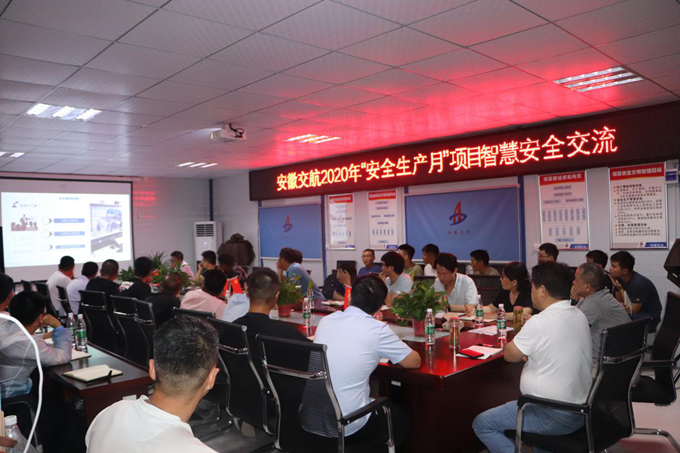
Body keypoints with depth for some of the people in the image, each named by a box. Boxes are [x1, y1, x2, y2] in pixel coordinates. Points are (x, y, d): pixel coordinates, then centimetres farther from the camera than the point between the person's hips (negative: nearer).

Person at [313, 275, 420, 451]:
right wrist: (390, 352, 16)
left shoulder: (325, 321, 1)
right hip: (349, 427, -5)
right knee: (399, 415, 24)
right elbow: (414, 362, -2)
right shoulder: (377, 329, -15)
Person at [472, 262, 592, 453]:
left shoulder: (539, 322, -23)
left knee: (481, 423, 3)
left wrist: (521, 343, 9)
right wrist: (527, 351, 3)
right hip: (580, 410, 9)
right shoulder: (580, 316, 3)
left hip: (553, 415, -8)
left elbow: (509, 355, -9)